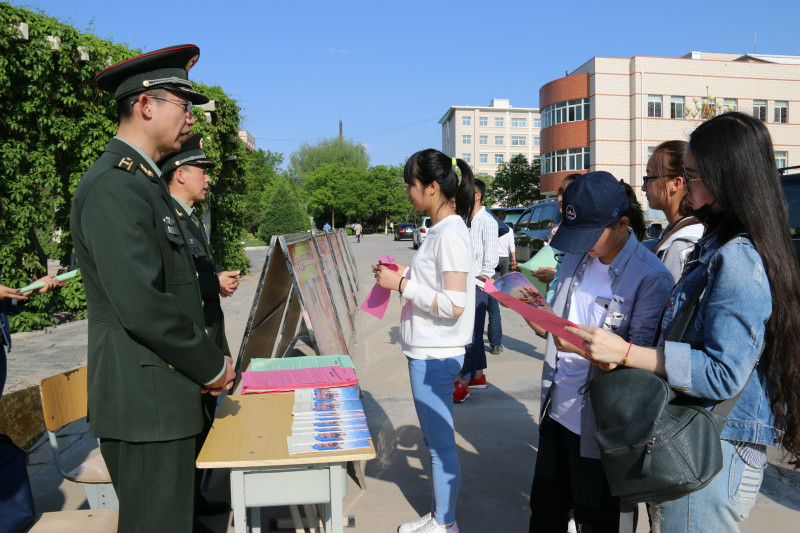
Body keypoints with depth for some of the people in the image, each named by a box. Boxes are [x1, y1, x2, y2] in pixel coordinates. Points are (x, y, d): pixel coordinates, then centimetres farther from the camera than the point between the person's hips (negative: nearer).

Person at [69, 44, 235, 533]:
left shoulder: (144, 181, 15)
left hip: (164, 399, 10)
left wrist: (207, 359, 12)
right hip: (146, 403, -10)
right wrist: (212, 366, -14)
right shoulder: (113, 187, -18)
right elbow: (141, 306, -26)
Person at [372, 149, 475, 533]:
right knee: (434, 439, 20)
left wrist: (402, 285, -19)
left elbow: (453, 304, -24)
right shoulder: (440, 230, 10)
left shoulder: (451, 233, -19)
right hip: (426, 351, 10)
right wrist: (402, 276, 8)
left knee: (440, 443, 5)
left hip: (435, 356, -10)